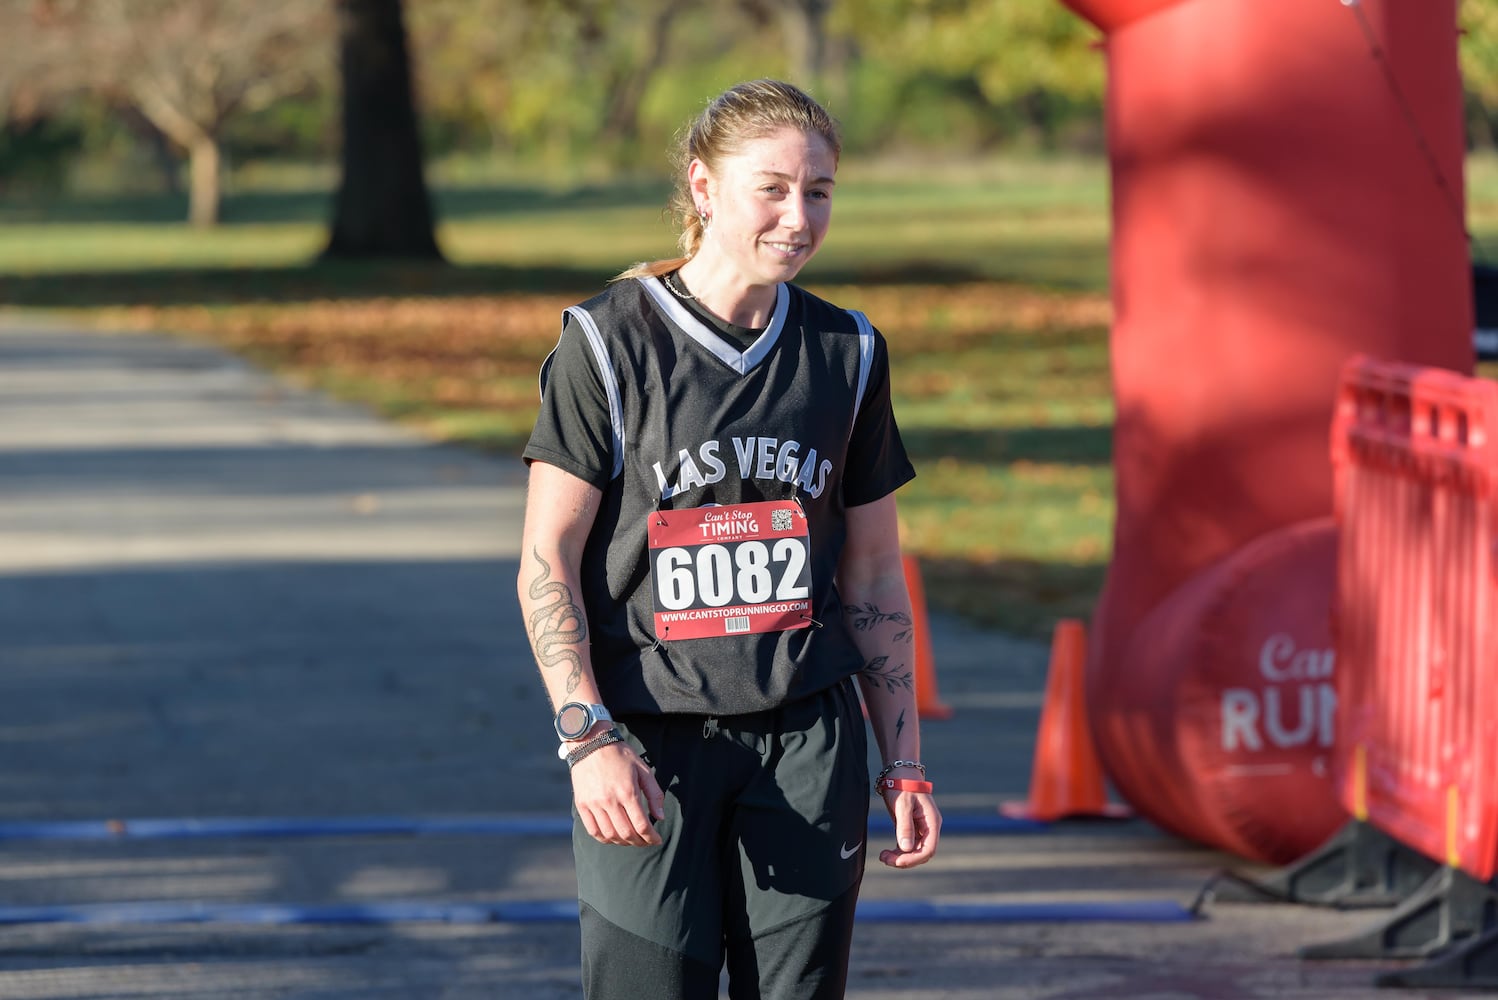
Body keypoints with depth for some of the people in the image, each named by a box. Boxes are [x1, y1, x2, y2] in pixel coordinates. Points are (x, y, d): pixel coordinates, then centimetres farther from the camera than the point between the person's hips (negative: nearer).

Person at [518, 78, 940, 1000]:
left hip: (807, 739, 3)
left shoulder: (845, 353, 9)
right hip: (648, 746, -3)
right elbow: (548, 561, -5)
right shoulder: (610, 343, -3)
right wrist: (588, 737, -16)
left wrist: (905, 762, 11)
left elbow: (874, 573, 15)